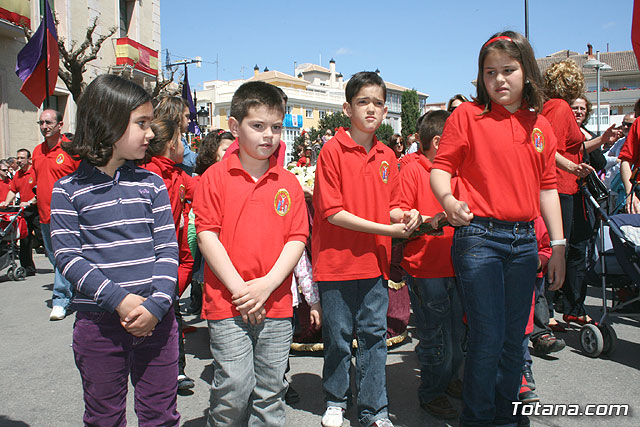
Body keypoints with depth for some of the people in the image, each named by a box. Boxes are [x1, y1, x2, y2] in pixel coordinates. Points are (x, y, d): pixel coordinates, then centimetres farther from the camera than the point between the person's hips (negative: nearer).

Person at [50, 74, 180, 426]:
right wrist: (119, 300, -18)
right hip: (98, 323, -1)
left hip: (155, 319, 2)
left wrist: (157, 304, -14)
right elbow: (68, 256, -8)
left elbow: (167, 249, 0)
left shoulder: (151, 184, 4)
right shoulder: (68, 191, -2)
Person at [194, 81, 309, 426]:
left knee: (271, 393, 12)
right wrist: (238, 288, -12)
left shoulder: (288, 182, 6)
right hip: (227, 305, -3)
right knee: (233, 390, 1)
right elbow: (206, 236, -6)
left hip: (276, 303, 3)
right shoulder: (216, 177, -2)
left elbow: (297, 239, 2)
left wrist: (268, 284, -10)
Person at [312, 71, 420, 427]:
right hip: (338, 261, -4)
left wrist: (405, 216, -8)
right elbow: (331, 211, -14)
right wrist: (385, 229, -15)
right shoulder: (333, 150, -9)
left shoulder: (387, 156, 9)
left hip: (375, 262, 4)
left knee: (374, 334, 9)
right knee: (339, 337, 9)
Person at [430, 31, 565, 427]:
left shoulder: (540, 125, 11)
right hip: (479, 237, -5)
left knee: (514, 336, 14)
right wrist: (448, 199, -26)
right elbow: (441, 167, -5)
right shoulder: (467, 115, -2)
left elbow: (547, 186, 14)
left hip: (524, 240, 5)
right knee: (488, 337, -3)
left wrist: (558, 245, 11)